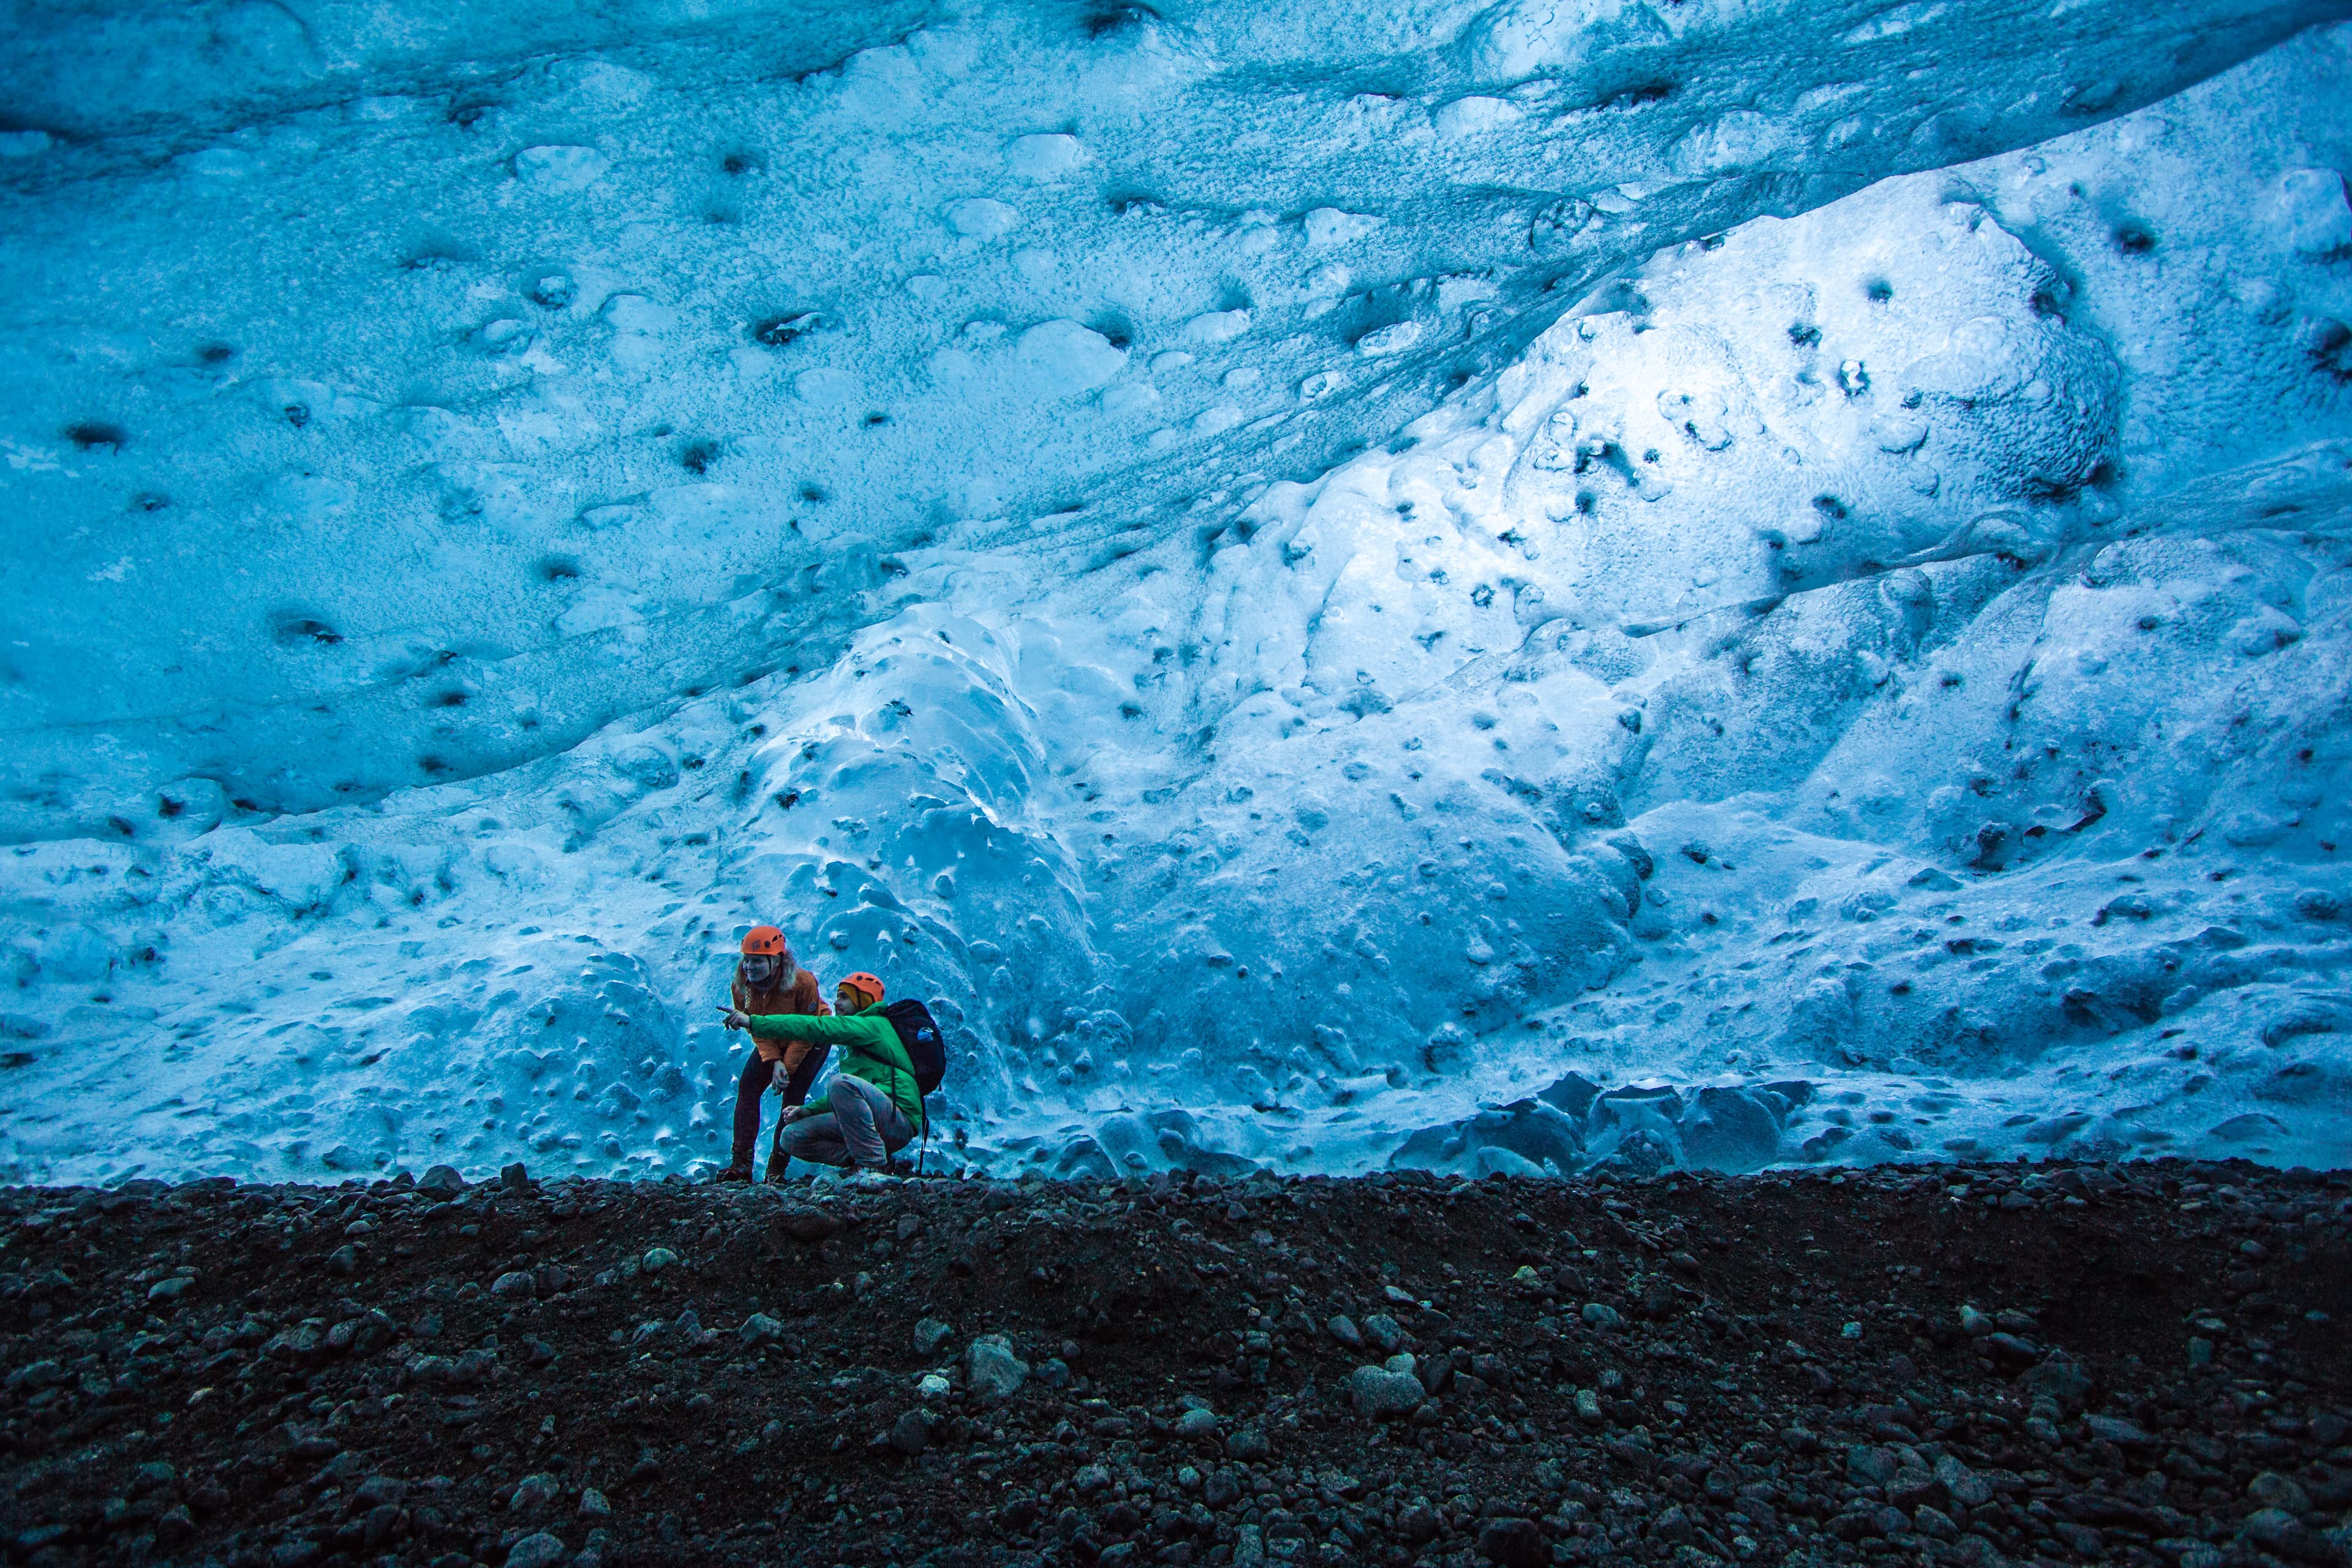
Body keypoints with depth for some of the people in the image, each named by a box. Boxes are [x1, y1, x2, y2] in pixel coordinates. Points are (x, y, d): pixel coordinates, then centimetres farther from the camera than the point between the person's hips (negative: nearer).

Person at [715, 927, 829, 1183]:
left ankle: (777, 1168, -7)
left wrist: (788, 1066, -25)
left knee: (792, 1099, -14)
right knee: (747, 1087, -10)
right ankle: (741, 1164, -8)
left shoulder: (803, 983, -34)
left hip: (811, 1043, -5)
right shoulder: (741, 987, -19)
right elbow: (758, 1030, -11)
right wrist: (774, 1062, -25)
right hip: (772, 1043, 5)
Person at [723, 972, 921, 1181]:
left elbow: (818, 1028, -15)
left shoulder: (875, 1025, -5)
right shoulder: (852, 1044, 25)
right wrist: (810, 1110, 8)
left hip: (899, 1122, -9)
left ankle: (874, 1166, -27)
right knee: (791, 1138, 3)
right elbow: (843, 1096, 27)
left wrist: (754, 1022, -15)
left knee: (842, 1082, -33)